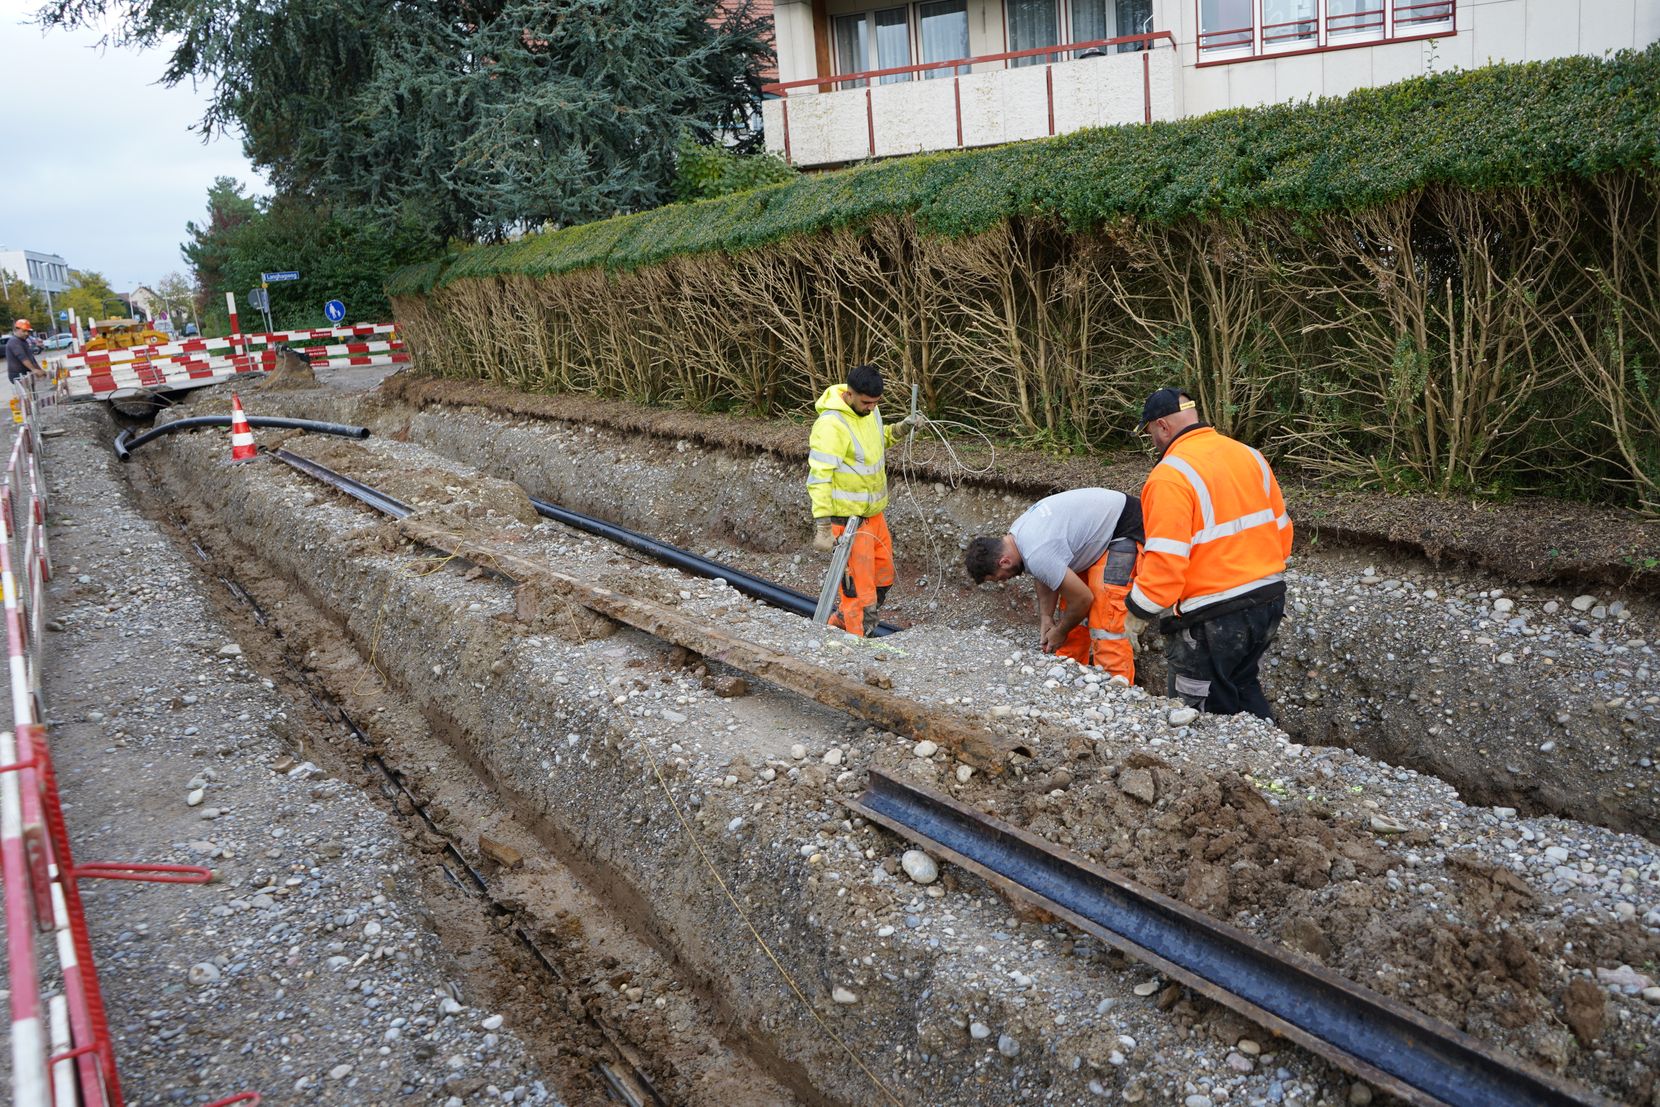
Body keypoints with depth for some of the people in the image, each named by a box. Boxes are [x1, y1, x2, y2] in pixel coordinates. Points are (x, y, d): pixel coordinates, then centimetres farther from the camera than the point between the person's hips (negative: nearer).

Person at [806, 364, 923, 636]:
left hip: (874, 512, 9)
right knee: (860, 589, -4)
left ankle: (842, 619, 40)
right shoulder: (831, 425, -24)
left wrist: (901, 428, 5)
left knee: (883, 576, 23)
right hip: (848, 519, -9)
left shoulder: (869, 409, 2)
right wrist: (822, 528, -30)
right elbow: (818, 478, -27)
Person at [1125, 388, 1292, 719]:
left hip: (1212, 618, -8)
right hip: (1269, 601, 8)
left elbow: (1165, 561, -23)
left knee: (1201, 713, 8)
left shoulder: (1171, 475, -18)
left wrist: (1136, 614, -10)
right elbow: (1281, 531, 11)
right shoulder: (1250, 455, 6)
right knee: (1243, 687, 26)